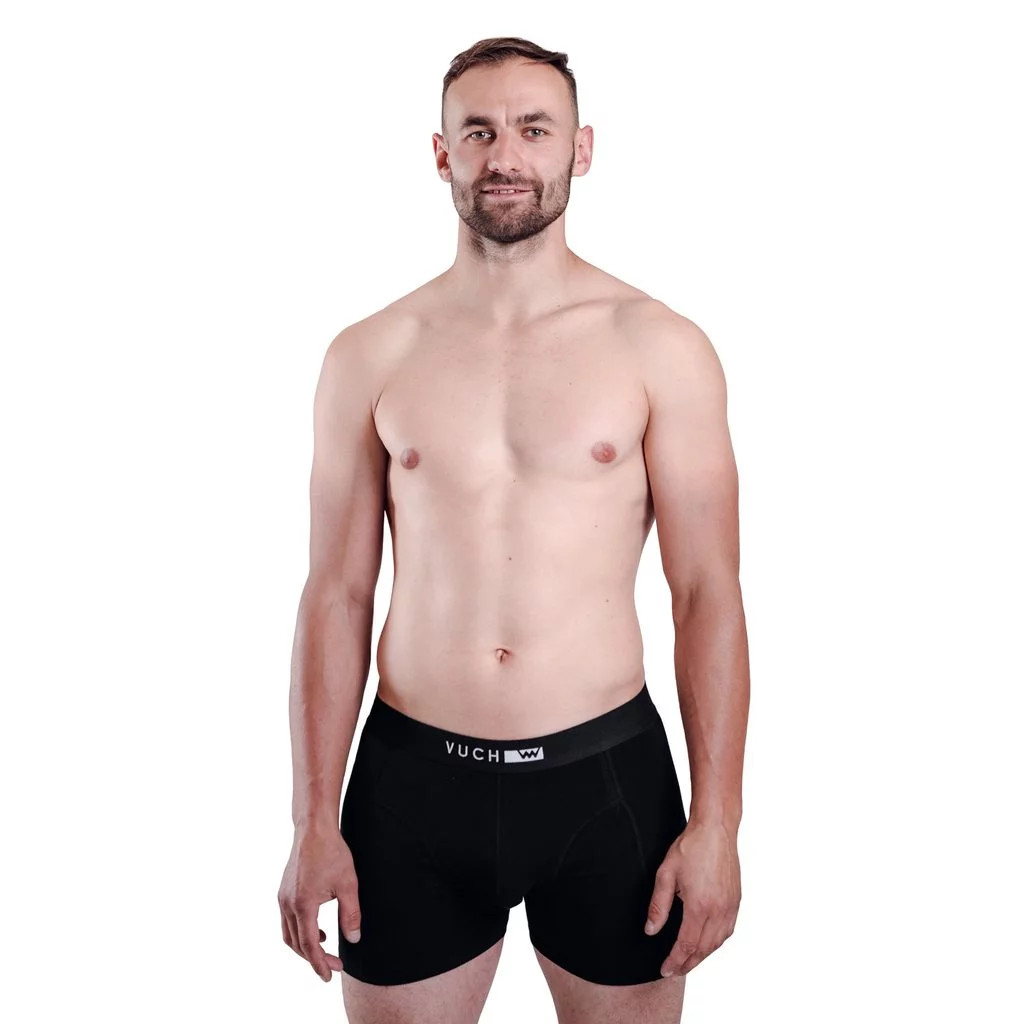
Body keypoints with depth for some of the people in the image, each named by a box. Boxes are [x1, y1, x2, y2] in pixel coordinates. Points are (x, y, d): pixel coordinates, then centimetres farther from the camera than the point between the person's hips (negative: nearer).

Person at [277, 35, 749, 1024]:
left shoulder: (660, 347, -2)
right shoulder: (368, 356, 2)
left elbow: (708, 591, -2)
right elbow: (337, 594, 3)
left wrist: (716, 822, -6)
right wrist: (313, 822, 0)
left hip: (606, 772, 0)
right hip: (412, 778, 1)